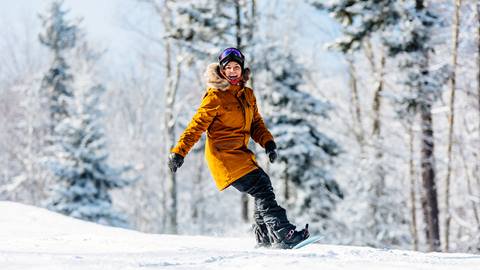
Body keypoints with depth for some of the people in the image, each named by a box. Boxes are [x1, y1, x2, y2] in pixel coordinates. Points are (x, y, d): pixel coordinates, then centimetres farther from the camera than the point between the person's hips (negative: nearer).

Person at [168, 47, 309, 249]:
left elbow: (256, 123, 17)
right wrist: (179, 152, -13)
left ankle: (264, 239, 9)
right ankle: (284, 235, -23)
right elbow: (197, 126, -8)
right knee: (261, 189, -17)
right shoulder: (216, 96, -8)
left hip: (240, 153, 8)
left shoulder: (247, 95, 13)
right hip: (223, 154, -8)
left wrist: (268, 142, -1)